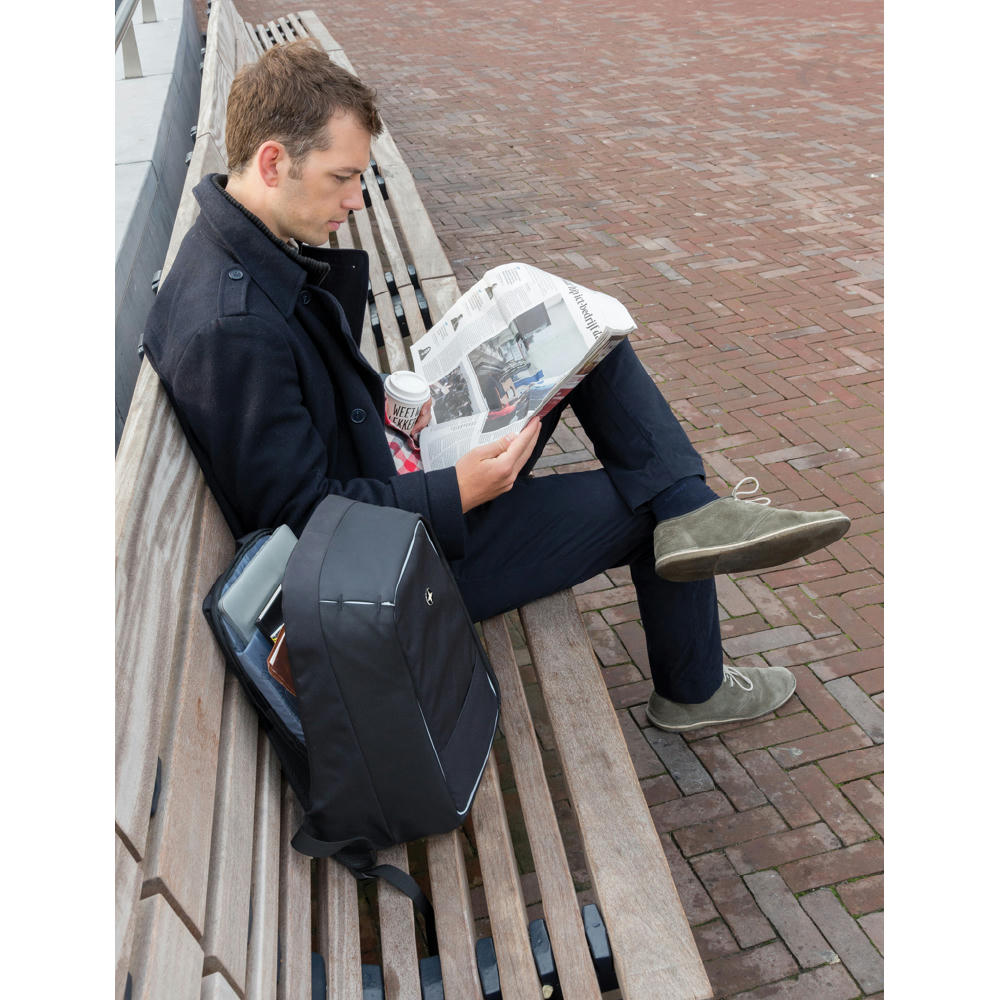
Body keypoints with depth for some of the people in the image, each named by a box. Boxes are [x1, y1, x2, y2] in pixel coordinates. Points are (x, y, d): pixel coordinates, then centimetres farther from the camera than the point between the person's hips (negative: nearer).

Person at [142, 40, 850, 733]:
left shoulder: (256, 247, 2)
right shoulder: (229, 325, -29)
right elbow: (298, 512, -26)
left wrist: (382, 398, 0)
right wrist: (458, 494, -25)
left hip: (405, 479, 10)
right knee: (645, 502, 2)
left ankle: (693, 514, -9)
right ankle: (693, 690, 28)